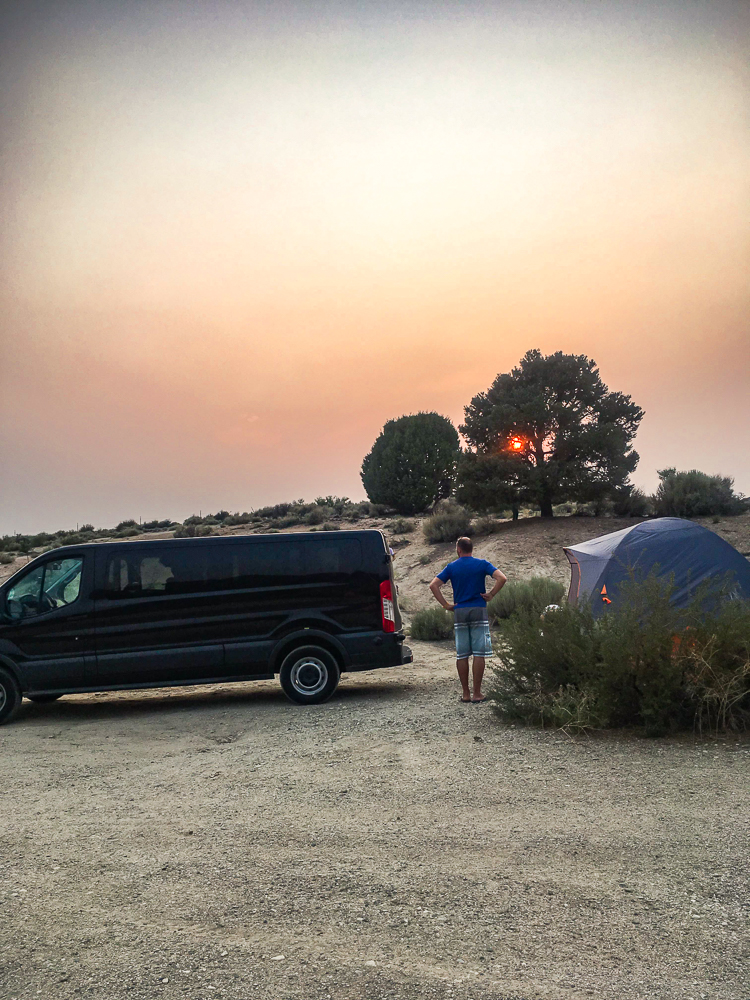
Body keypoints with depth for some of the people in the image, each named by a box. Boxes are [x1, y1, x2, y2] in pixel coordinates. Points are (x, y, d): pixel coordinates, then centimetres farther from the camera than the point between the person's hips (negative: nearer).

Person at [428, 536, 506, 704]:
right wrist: (491, 595, -2)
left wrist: (446, 605, 1)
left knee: (462, 655, 7)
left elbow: (433, 585, -2)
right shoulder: (482, 564, 2)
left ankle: (465, 693, 11)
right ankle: (476, 694, 1)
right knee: (479, 654, 1)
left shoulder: (451, 567, 6)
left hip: (459, 612, 2)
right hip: (479, 611, -2)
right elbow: (502, 578, -11)